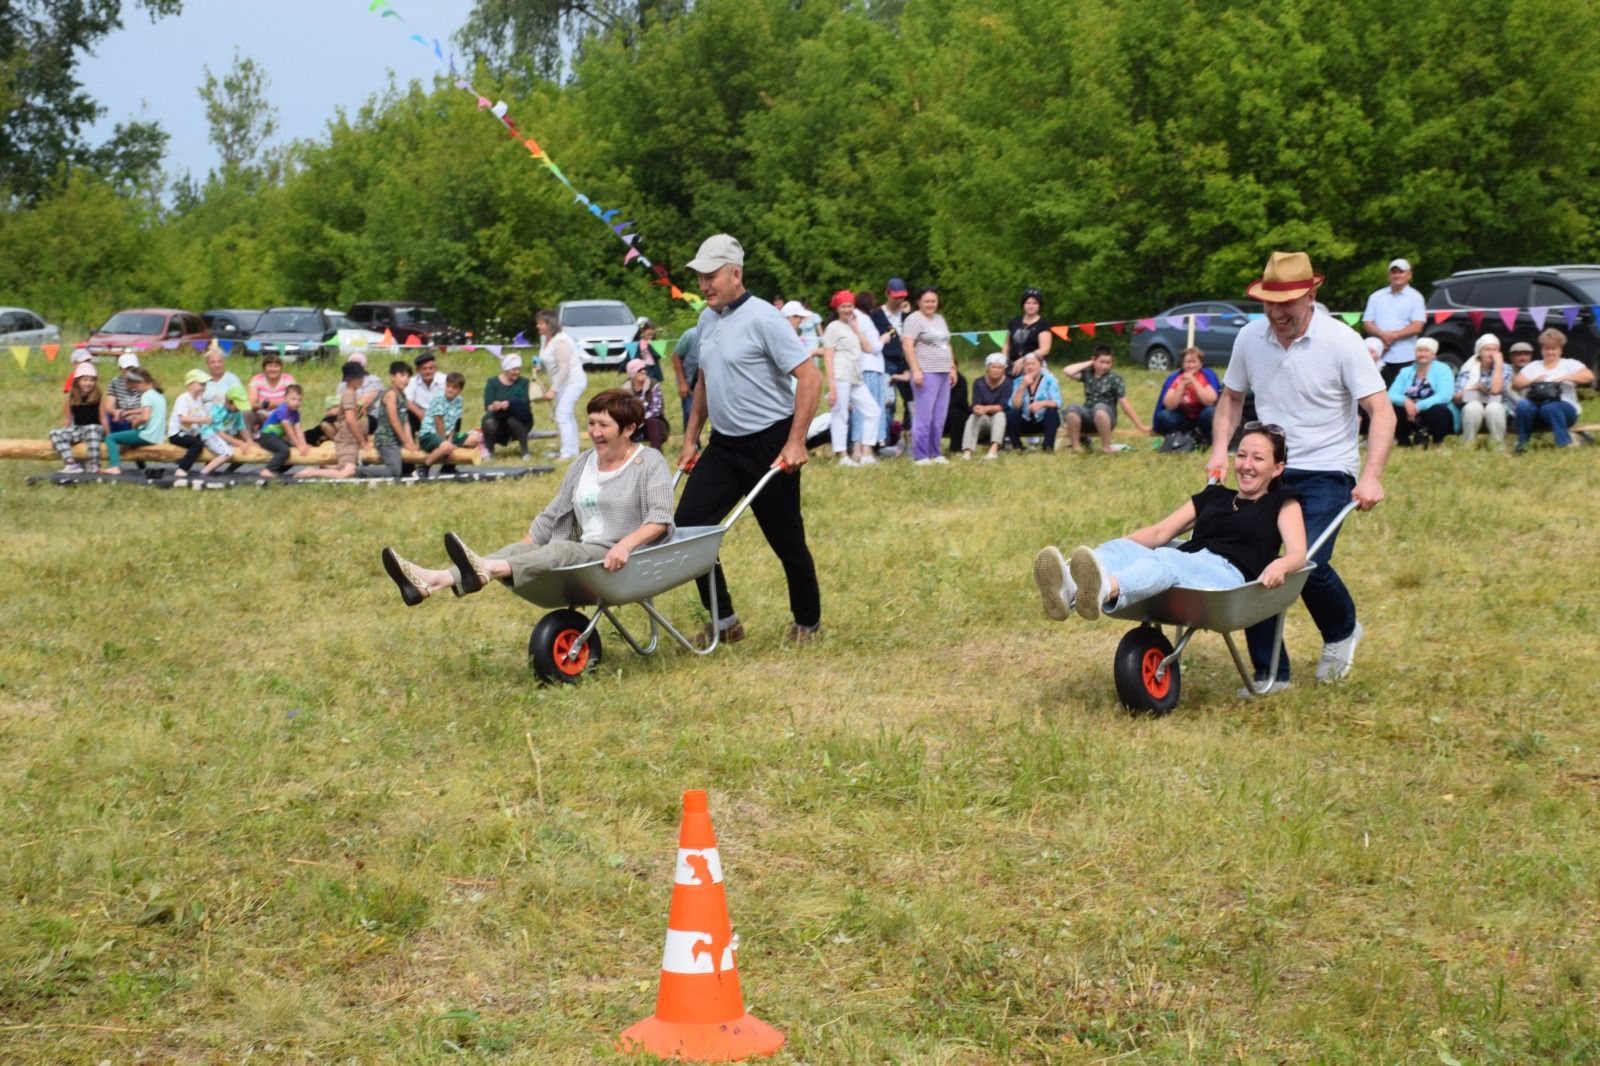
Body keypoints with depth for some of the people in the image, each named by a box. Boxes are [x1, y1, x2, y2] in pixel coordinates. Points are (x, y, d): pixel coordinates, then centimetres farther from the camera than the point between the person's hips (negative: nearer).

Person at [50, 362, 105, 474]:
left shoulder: (99, 398, -5)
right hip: (78, 430, 4)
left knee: (92, 429, -40)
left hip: (96, 429, -4)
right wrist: (65, 436, 4)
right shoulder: (70, 398, 4)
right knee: (55, 433, -20)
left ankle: (93, 466, -37)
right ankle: (72, 464, -29)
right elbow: (67, 420, 9)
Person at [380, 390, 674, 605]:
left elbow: (660, 519, -15)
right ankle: (432, 582, -40)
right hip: (585, 554, 7)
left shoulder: (649, 463, -1)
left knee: (560, 550, -35)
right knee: (519, 550, -19)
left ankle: (484, 570, -63)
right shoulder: (583, 465, 18)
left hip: (626, 561, -6)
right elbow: (552, 516, 21)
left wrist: (625, 544, -31)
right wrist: (522, 546, 10)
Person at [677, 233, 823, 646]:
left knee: (787, 540, 2)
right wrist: (690, 438, 19)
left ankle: (808, 623, 21)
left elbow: (809, 378, -19)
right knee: (688, 522, -4)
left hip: (769, 444, -7)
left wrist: (795, 443, -22)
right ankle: (723, 620, 4)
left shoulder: (763, 319, -15)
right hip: (723, 443, 7)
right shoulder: (707, 320, 10)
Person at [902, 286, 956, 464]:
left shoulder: (940, 319, 19)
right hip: (926, 374, -8)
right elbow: (907, 346, -14)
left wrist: (952, 368, 18)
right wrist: (916, 370, -20)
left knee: (939, 417, 7)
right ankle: (920, 456, -6)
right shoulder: (914, 319, -6)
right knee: (924, 416, -9)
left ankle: (934, 453, 13)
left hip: (943, 373, 8)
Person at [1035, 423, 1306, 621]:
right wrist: (1117, 545, 3)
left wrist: (1280, 565, -25)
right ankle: (1070, 590, -60)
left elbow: (1297, 553, 1)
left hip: (1230, 575, -5)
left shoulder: (1281, 504, 19)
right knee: (1121, 549, -25)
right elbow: (1160, 533, 22)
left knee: (1167, 559, -37)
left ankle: (1105, 590, -70)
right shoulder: (1213, 496, 32)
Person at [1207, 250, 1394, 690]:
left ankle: (1342, 632, 14)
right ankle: (1270, 675, 7)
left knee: (1309, 563, -19)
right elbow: (1231, 397, 18)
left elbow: (1381, 411, -15)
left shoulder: (1341, 341, -12)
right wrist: (1220, 448, 2)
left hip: (1327, 473, -4)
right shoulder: (1250, 338, 1)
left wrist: (1371, 477, -26)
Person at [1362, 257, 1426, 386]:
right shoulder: (1376, 297, 14)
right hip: (1380, 356, 3)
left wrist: (1393, 335, -11)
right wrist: (1382, 335, -12)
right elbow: (1367, 323, 8)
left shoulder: (1415, 297, 5)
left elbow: (1417, 327, -5)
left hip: (1405, 357, -2)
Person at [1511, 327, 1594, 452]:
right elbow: (1516, 382, 11)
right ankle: (1522, 443, -19)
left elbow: (1589, 376, -4)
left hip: (1564, 409, -2)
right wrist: (1533, 380, -8)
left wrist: (1565, 377, -13)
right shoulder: (1533, 366, 22)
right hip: (1535, 407, 2)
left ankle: (1565, 444, -31)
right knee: (1522, 405, -33)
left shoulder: (1570, 364, 13)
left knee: (1550, 408, -39)